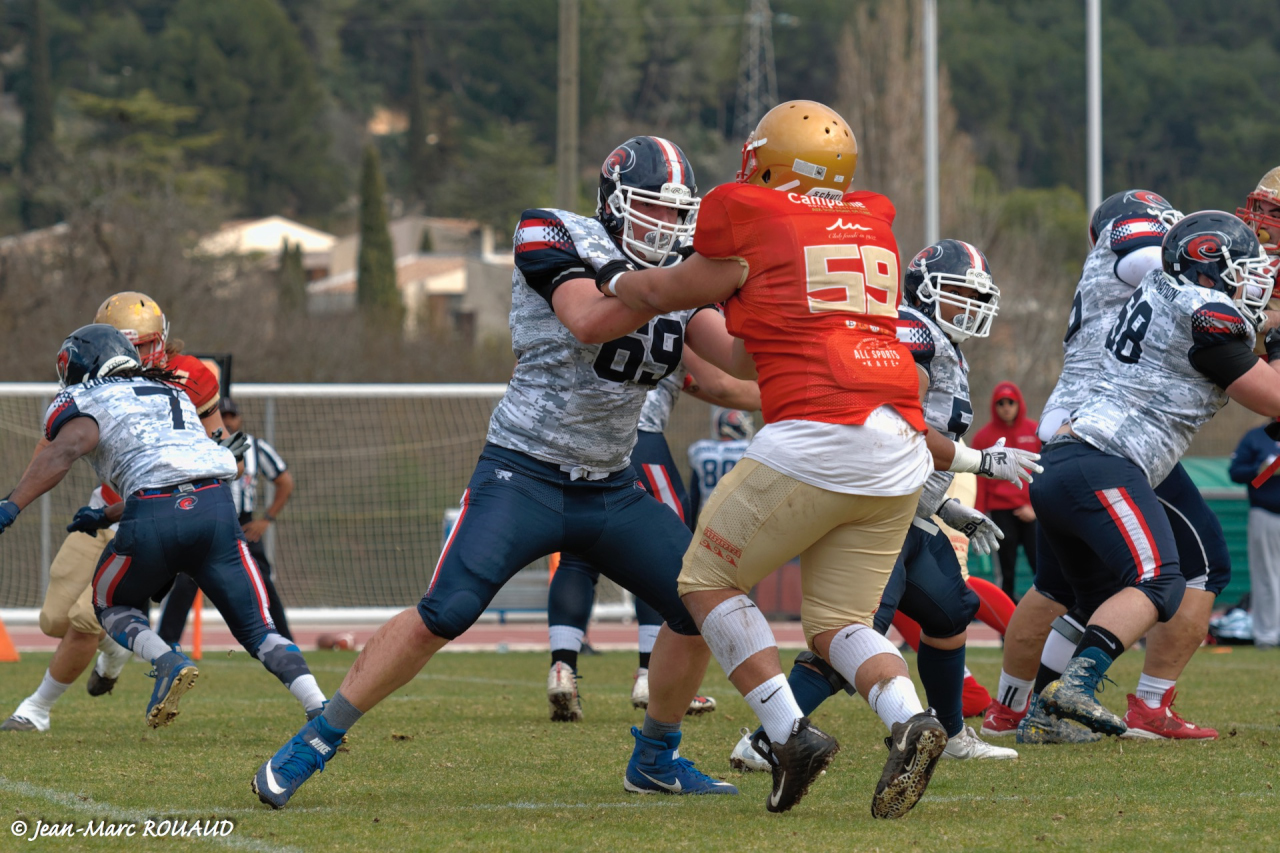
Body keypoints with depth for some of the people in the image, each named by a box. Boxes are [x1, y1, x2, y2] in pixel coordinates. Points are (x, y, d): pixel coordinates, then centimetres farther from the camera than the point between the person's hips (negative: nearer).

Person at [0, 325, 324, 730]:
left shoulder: (82, 400, 13)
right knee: (257, 631, 12)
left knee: (112, 605, 24)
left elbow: (69, 446, -9)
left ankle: (169, 662, -4)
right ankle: (323, 711, -8)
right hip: (215, 504, 4)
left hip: (153, 515, -4)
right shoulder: (173, 394, 32)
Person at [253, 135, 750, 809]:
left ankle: (655, 757, 18)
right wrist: (682, 282, -31)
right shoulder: (560, 240, -10)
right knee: (443, 615, -20)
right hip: (523, 473, -6)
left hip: (610, 490, 6)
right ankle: (315, 742, -9)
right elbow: (588, 321, -27)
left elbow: (739, 357, -1)